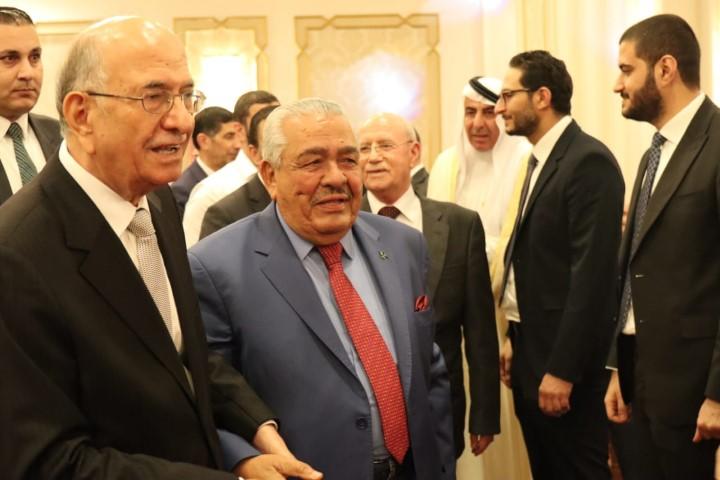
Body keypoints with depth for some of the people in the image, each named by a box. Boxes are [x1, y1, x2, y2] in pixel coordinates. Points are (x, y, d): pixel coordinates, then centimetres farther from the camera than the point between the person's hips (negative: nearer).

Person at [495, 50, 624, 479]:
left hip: (564, 357, -9)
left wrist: (562, 370, -22)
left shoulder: (589, 161, -16)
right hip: (532, 348, 9)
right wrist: (515, 339, 13)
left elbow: (592, 274, -21)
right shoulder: (542, 161, 13)